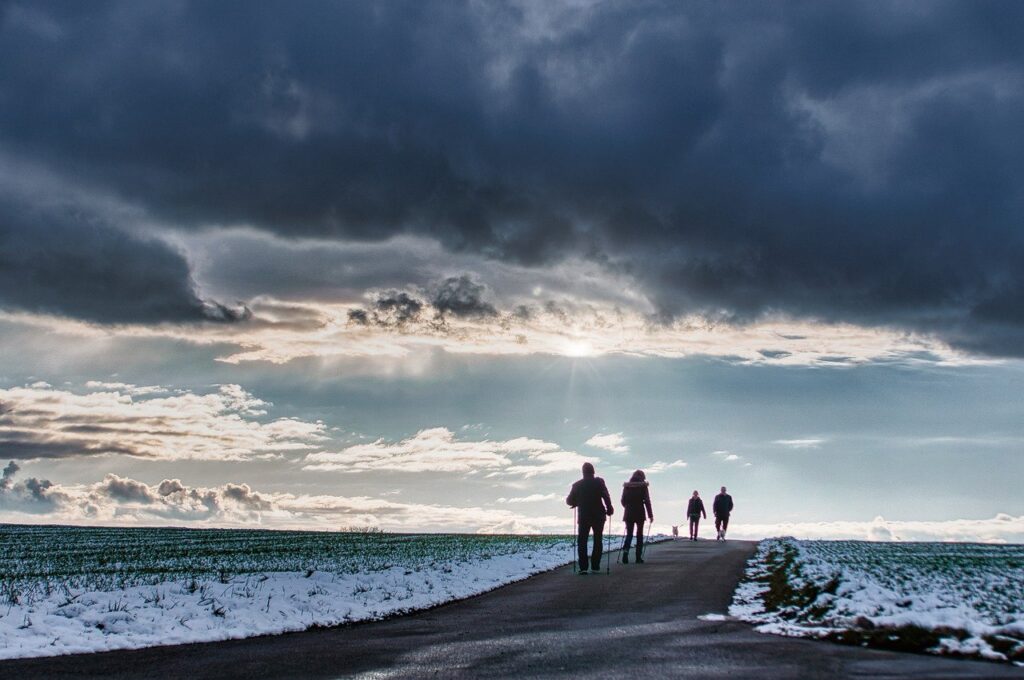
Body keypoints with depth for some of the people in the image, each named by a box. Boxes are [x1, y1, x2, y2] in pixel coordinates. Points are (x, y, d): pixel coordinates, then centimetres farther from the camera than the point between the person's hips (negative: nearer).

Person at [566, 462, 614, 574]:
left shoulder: (577, 485, 2)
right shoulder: (599, 482, -5)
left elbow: (569, 501, 5)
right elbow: (606, 496, -17)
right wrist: (609, 509, -6)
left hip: (583, 516, 1)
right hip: (598, 516, -1)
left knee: (582, 541, 6)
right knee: (597, 541, 10)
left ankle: (583, 567, -5)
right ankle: (595, 567, 4)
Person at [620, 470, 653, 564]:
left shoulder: (627, 486, 5)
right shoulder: (643, 486, -3)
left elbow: (623, 501, 7)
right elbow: (647, 501, -7)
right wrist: (650, 515, -3)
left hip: (628, 514, 2)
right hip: (640, 513, -2)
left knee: (629, 534, 9)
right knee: (639, 534, 8)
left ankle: (625, 550, -19)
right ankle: (638, 557, 5)